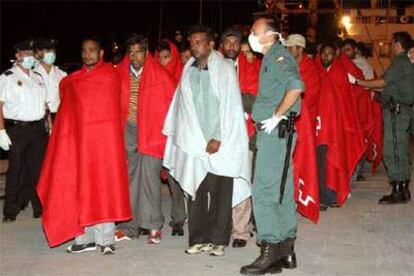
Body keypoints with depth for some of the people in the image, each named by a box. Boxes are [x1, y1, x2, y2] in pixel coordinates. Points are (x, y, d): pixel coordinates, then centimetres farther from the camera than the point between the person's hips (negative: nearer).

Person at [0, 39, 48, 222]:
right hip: (16, 130, -5)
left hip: (38, 129, 5)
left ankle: (40, 208, 15)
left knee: (38, 169, 6)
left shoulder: (37, 78, 17)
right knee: (16, 170, -1)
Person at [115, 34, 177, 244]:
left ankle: (153, 226, 0)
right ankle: (129, 226, 13)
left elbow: (174, 100, 1)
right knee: (130, 177, 6)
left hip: (151, 131, -3)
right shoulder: (120, 74, 5)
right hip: (128, 131, 4)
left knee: (149, 175, -10)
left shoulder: (160, 75, -4)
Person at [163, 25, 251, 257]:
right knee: (196, 191, 3)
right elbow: (182, 105, 12)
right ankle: (199, 238, 12)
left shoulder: (225, 68, -1)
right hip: (195, 142, 4)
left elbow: (230, 106, -6)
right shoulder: (188, 70, 12)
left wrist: (218, 138, -11)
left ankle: (219, 240, 8)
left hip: (221, 142, -3)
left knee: (220, 192, -1)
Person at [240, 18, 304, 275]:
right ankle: (286, 248, 19)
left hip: (275, 132, -10)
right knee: (282, 191, 12)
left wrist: (276, 116, -21)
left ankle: (270, 251, -4)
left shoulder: (279, 57, -11)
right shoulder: (271, 58, 18)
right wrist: (257, 111, 13)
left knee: (264, 191, -9)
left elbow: (296, 86, -28)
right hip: (272, 132, 10)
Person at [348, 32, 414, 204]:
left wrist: (356, 82, -11)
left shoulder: (399, 62, -11)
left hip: (395, 110, -10)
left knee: (392, 151, -9)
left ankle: (397, 192, -8)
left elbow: (382, 82, -16)